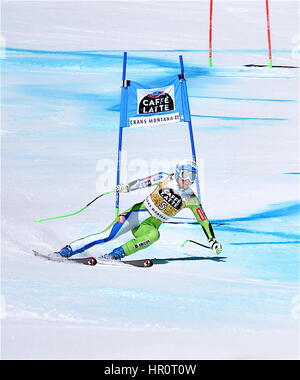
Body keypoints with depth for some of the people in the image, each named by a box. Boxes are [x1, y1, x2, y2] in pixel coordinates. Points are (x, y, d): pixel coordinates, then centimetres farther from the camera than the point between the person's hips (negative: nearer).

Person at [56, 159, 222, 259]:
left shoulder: (191, 199, 0)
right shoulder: (165, 178, -3)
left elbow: (203, 220, 5)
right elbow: (144, 181, -5)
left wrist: (212, 240, 1)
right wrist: (127, 187, -22)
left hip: (151, 225, 2)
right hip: (139, 212, -1)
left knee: (154, 235, -37)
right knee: (107, 235, -20)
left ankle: (117, 254, -30)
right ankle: (68, 250, -14)